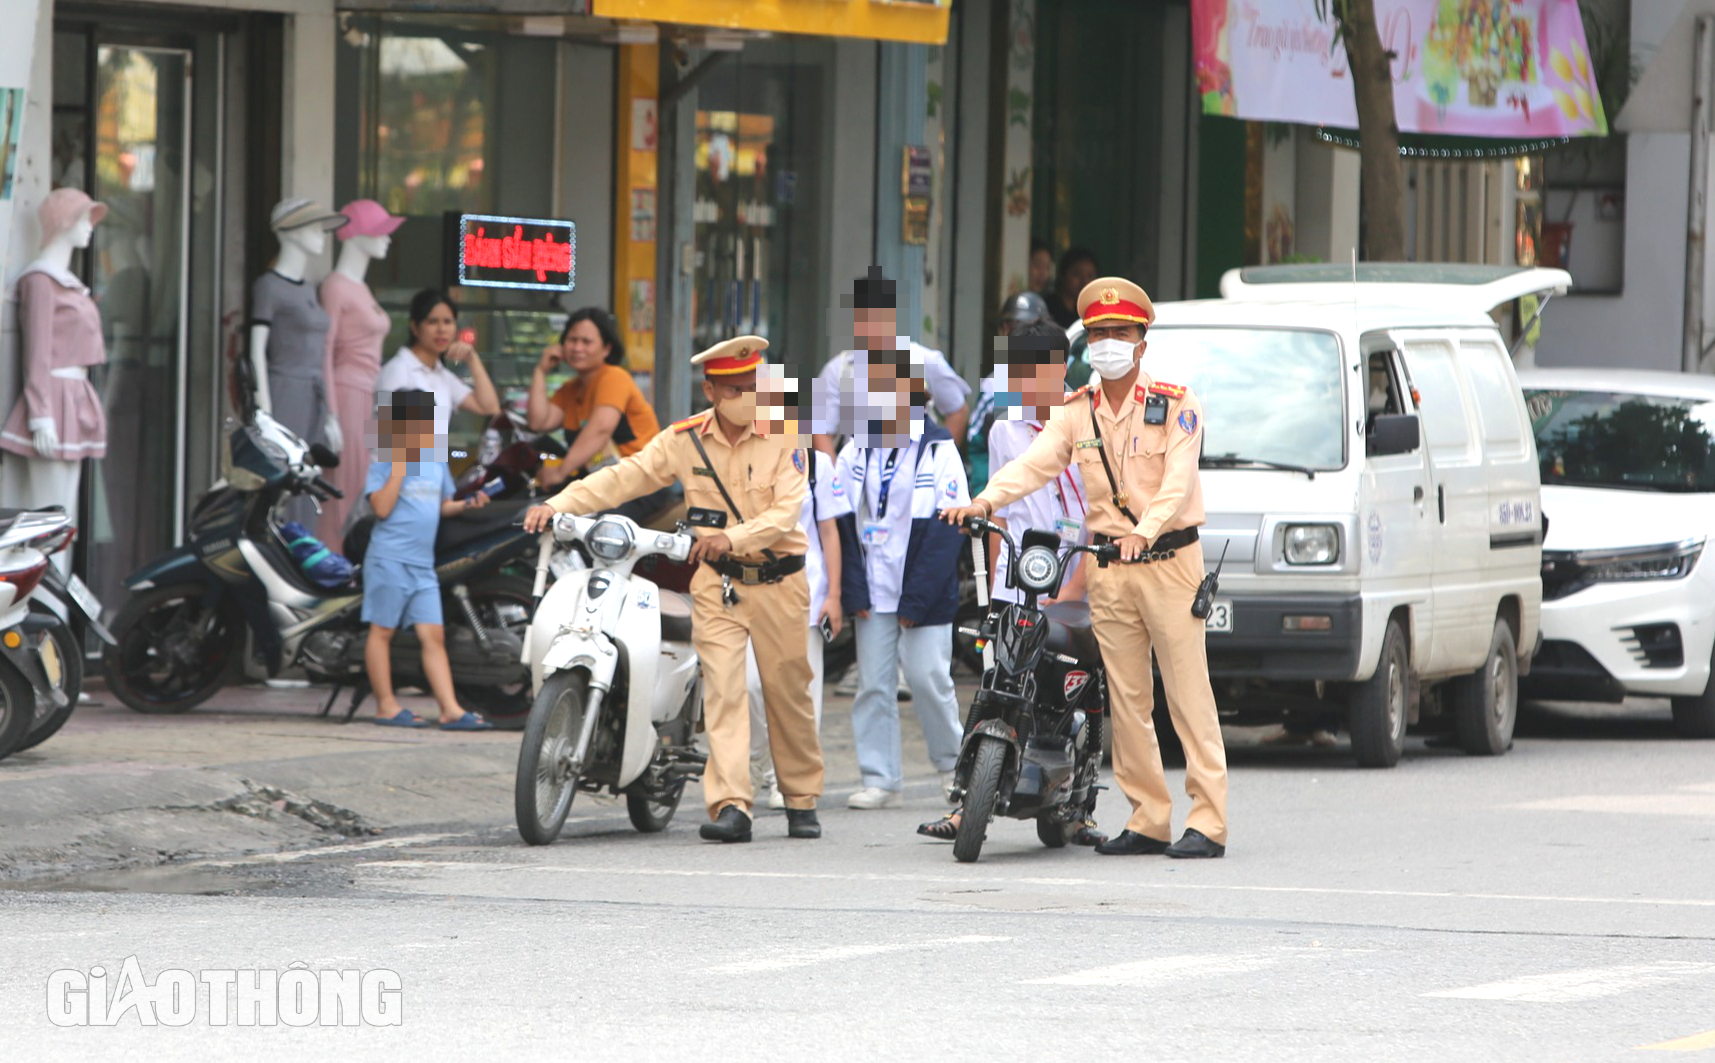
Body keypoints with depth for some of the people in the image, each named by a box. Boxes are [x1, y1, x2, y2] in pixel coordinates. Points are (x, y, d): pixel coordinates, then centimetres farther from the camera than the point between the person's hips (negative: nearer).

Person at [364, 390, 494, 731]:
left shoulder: (436, 462, 14)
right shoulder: (383, 465, -6)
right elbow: (382, 508, -17)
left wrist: (466, 504, 4)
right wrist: (398, 468, -19)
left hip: (423, 564, 6)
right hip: (390, 559, -6)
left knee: (433, 635, 1)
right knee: (382, 630, 2)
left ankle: (451, 711, -3)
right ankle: (386, 706, 8)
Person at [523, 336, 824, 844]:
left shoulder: (781, 436, -6)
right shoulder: (685, 439, 0)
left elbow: (787, 511, -16)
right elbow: (625, 476, -4)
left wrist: (733, 537, -32)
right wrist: (557, 505, -15)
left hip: (779, 580, -1)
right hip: (717, 582, 1)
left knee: (788, 695, 6)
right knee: (721, 689, -12)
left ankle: (802, 801, 22)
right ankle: (731, 806, -18)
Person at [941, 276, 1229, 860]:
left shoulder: (1176, 406, -3)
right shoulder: (1076, 412, 9)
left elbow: (1178, 481, -16)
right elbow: (1034, 463, -4)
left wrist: (1145, 530, -33)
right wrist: (985, 501, -23)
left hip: (1169, 559, -5)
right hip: (1108, 568, 5)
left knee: (1188, 695, -7)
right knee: (1127, 700, 5)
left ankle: (1208, 823, -8)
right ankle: (1148, 820, 11)